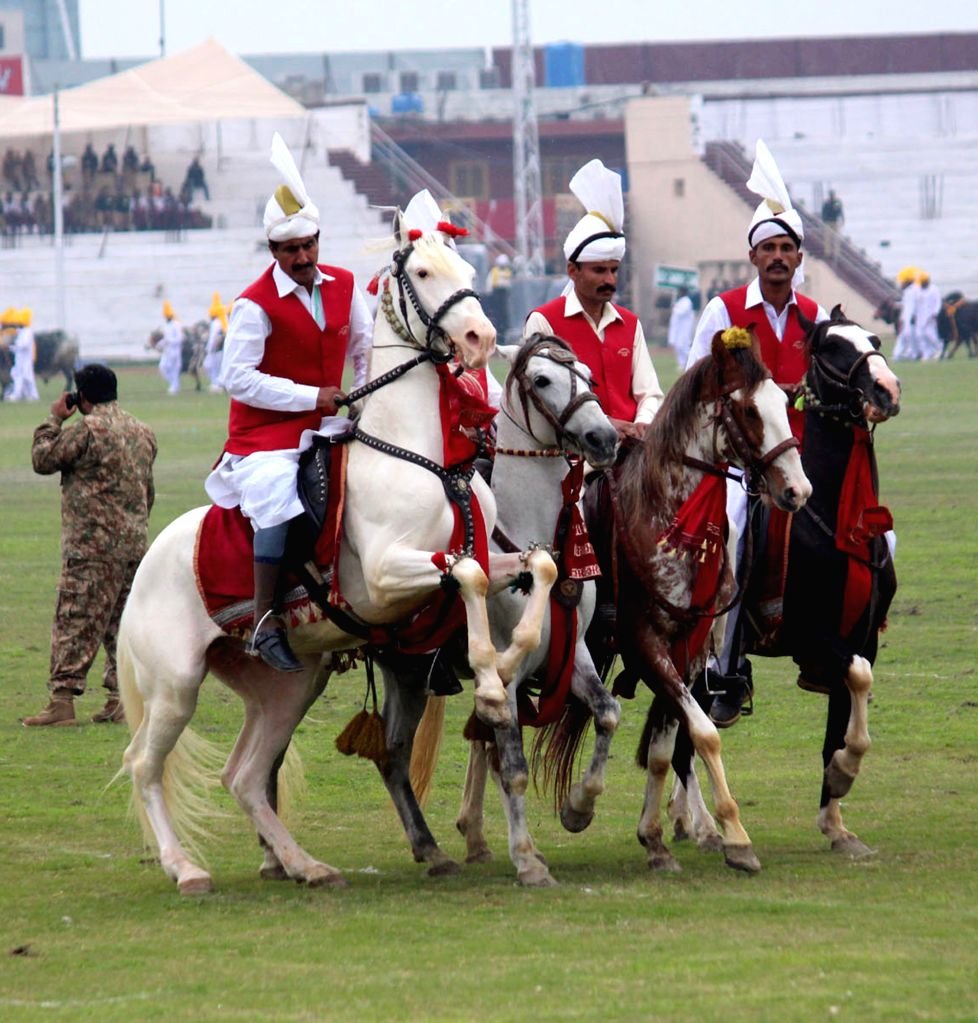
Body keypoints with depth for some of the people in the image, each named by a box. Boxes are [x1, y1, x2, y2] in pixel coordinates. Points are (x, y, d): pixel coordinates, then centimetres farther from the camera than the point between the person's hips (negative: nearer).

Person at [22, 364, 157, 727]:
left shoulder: (86, 429, -12)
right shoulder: (142, 432, 13)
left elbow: (43, 459, -4)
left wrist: (53, 419, 6)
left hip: (93, 545, -7)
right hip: (134, 542, 7)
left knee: (75, 621, -7)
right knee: (123, 622, 11)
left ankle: (62, 699, -11)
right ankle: (122, 698, 9)